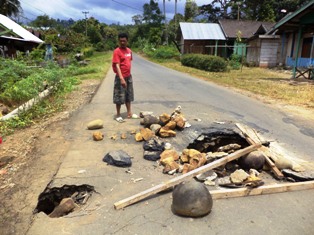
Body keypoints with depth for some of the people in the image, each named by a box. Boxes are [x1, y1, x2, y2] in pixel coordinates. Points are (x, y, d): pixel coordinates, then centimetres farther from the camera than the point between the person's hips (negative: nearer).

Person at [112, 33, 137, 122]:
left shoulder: (129, 50, 9)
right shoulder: (117, 51, -14)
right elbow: (117, 66, -21)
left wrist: (129, 75, 16)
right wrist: (121, 78, -29)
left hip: (129, 76, 7)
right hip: (121, 77, -7)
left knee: (128, 96, 14)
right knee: (119, 97, 1)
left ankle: (129, 113, 25)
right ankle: (118, 115, 12)